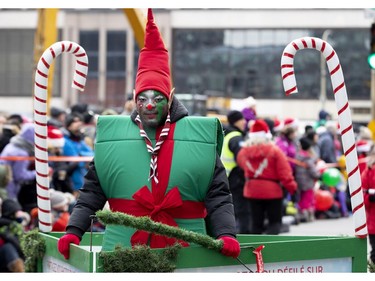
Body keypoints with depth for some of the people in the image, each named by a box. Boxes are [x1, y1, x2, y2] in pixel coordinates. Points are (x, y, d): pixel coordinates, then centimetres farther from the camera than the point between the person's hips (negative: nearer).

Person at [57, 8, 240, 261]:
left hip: (185, 255, -1)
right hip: (123, 252, 1)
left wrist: (226, 234, -12)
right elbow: (92, 193, 11)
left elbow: (218, 197, 3)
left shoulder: (200, 136, 5)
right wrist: (74, 231, -1)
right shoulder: (112, 135, 8)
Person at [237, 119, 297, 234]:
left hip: (252, 190, 4)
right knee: (275, 222, 5)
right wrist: (292, 187, -7)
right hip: (272, 190, -3)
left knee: (256, 223, 13)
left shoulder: (244, 152, -3)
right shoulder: (275, 151, -13)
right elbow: (284, 172, -14)